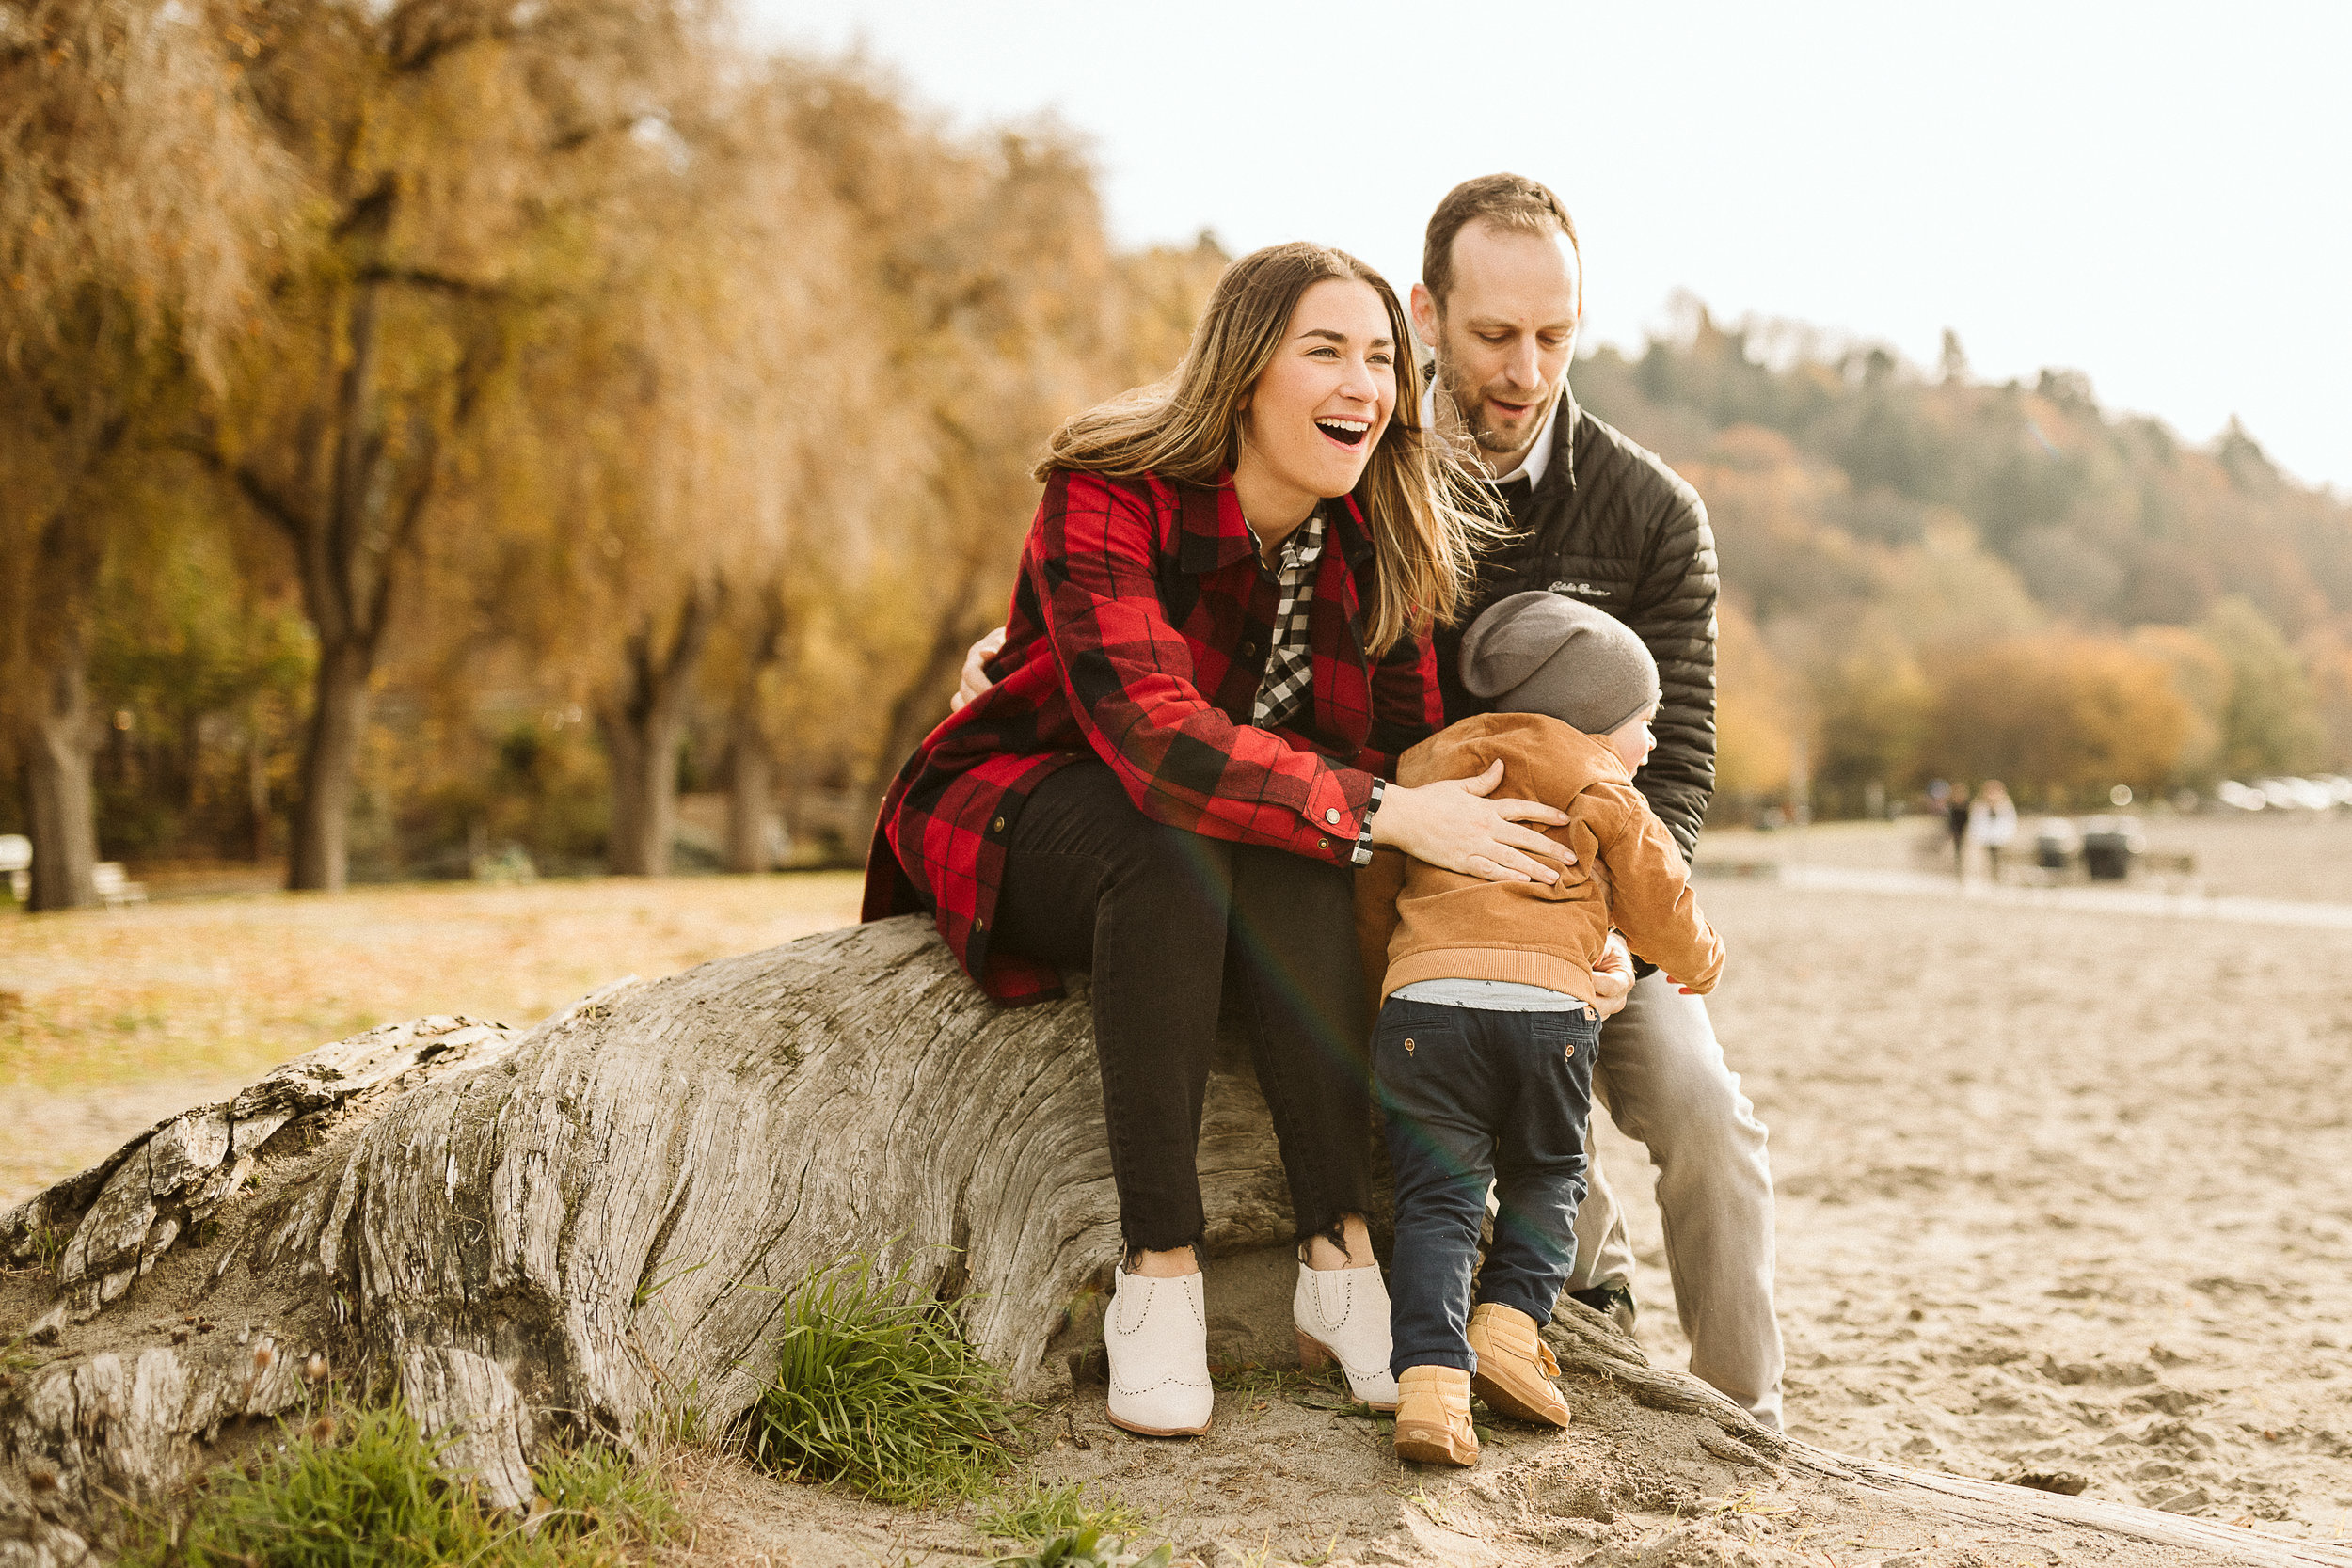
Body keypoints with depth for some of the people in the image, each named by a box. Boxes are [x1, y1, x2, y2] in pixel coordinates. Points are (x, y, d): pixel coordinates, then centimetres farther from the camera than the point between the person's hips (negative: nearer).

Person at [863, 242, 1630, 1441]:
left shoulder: (1370, 542, -6)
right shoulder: (1106, 498, -23)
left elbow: (1414, 747, -6)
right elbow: (1154, 734, -36)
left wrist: (1568, 909, -21)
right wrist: (1383, 814, -41)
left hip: (1232, 861, 4)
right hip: (1021, 811, -4)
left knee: (1290, 855, -32)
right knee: (1170, 844, -37)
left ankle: (1339, 1252, -31)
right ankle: (1158, 1270, -35)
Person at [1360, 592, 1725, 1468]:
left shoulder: (1426, 771, 24)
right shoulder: (1602, 795, 15)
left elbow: (1370, 899, 26)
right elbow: (1661, 911, 21)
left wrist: (1391, 982, 42)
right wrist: (1699, 963, 43)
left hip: (1421, 996, 2)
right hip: (1549, 1006, -2)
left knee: (1438, 1198, 2)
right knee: (1544, 1177, 20)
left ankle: (1430, 1379, -14)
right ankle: (1509, 1325, 2)